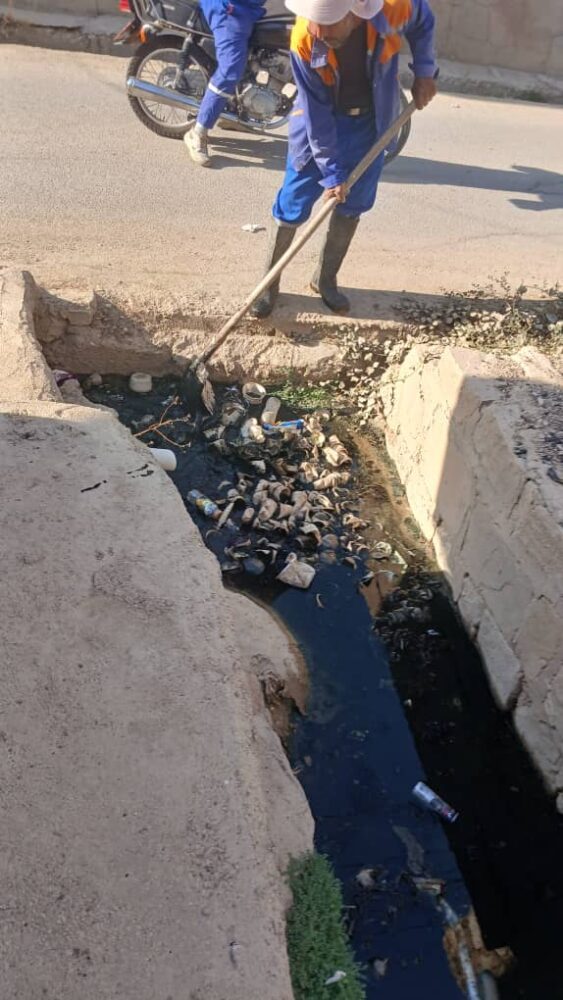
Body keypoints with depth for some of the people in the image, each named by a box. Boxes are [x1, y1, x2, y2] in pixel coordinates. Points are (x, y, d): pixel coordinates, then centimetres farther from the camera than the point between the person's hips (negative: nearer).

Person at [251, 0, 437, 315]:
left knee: (353, 205, 5)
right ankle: (269, 281, 13)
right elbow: (316, 112, -23)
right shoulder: (304, 41, -29)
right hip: (320, 121, -2)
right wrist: (331, 172, -21)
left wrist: (425, 71, -9)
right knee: (293, 204, -3)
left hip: (370, 121, 2)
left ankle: (326, 278, 23)